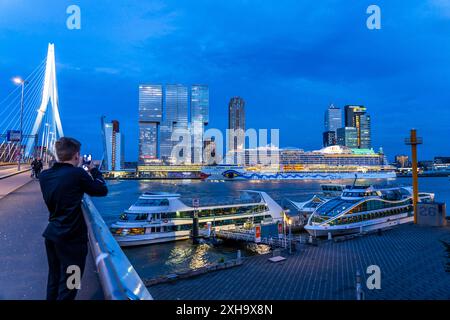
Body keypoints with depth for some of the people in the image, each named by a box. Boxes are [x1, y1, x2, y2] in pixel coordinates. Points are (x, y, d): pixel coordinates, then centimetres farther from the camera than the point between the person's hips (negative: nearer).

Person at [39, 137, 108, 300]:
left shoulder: (44, 175, 1)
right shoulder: (77, 174, -18)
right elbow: (102, 190, -4)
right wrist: (93, 169, 8)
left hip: (51, 234, 7)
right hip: (71, 238, -7)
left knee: (54, 281, 22)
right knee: (68, 286, 5)